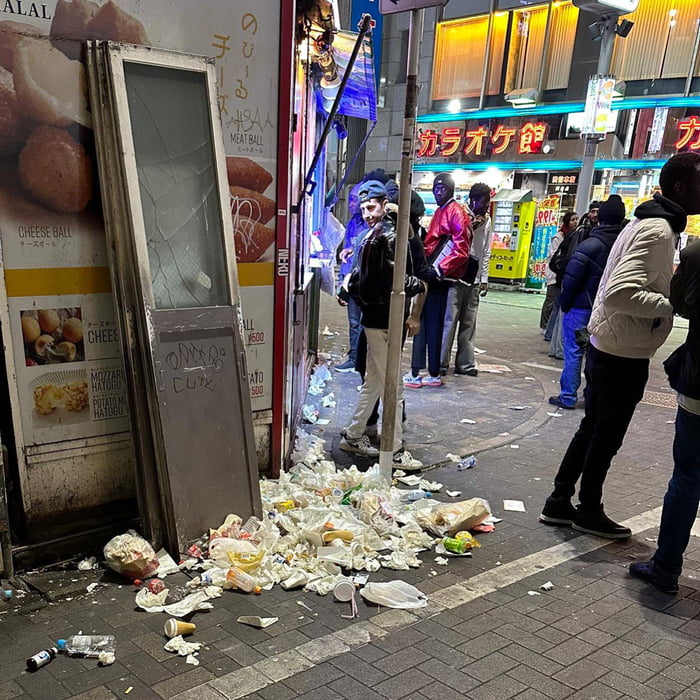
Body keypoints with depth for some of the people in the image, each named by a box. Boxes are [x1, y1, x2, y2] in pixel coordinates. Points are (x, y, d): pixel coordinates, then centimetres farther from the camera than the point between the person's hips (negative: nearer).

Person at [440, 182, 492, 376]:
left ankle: (465, 363, 12)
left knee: (469, 322, 7)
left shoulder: (487, 221, 12)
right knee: (450, 320, -4)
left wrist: (484, 279, 11)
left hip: (474, 279, 6)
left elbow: (486, 252, 15)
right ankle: (441, 362, 2)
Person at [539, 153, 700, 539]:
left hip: (605, 348, 10)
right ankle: (589, 511, 25)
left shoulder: (648, 223, 12)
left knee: (592, 429, 18)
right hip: (624, 355, -10)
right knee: (606, 437, 7)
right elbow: (620, 294, -32)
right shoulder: (659, 231, -20)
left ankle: (559, 502, 28)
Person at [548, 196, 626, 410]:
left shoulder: (591, 244, -16)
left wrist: (564, 303, -4)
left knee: (573, 352, 2)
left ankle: (568, 397, 5)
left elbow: (571, 278, -16)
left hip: (581, 307, -6)